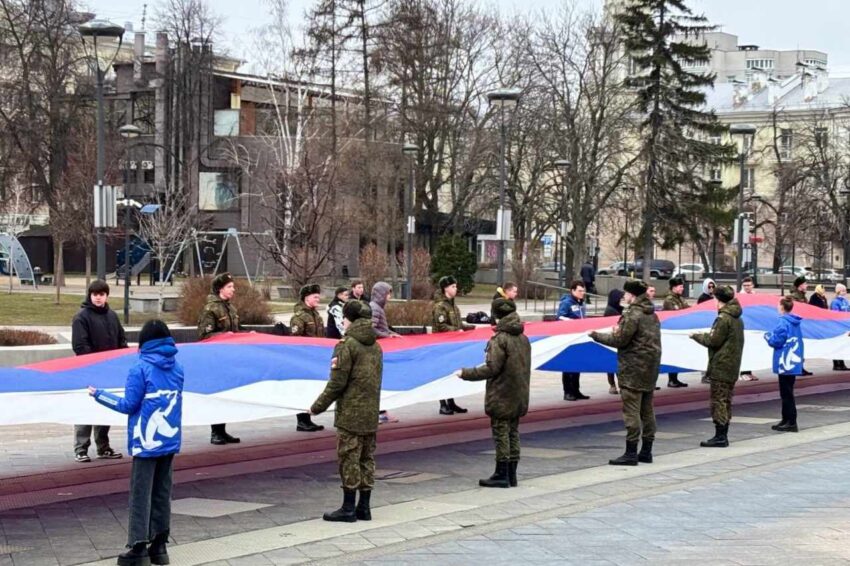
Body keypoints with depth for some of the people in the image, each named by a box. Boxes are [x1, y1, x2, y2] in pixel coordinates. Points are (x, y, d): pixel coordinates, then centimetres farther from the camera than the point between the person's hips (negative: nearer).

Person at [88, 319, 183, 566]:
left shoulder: (141, 369, -12)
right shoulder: (176, 368, 5)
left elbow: (128, 405, -10)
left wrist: (99, 395, 2)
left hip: (146, 442, -5)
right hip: (170, 440, 6)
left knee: (141, 495, -1)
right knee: (162, 493, 11)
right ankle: (159, 546, 13)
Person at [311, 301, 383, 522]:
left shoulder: (347, 345, -12)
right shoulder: (375, 346, 12)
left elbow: (337, 383, -13)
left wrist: (318, 406, -5)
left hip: (350, 413, -7)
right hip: (371, 413, 7)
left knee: (349, 458, -2)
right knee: (367, 458, 11)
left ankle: (348, 508, 1)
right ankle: (364, 507, 14)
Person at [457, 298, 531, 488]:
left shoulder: (499, 339, -16)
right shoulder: (523, 338, 8)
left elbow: (491, 368, -19)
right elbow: (524, 367, 13)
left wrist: (466, 373, -12)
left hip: (501, 397, -8)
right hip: (519, 396, 8)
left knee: (501, 433, -1)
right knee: (513, 432, 12)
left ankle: (501, 475, 1)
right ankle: (511, 475, 16)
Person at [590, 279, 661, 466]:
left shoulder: (632, 315, -15)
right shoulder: (652, 315, 13)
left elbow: (620, 340, -15)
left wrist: (596, 335, -4)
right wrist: (620, 332, 17)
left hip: (633, 370, -9)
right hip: (651, 367, 9)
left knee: (631, 411, -7)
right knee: (647, 410, 12)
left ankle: (631, 453, -8)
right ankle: (646, 451, 17)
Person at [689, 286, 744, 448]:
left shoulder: (723, 318, -15)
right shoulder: (737, 318, 14)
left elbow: (714, 341, -16)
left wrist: (696, 336, -1)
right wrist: (705, 335, 16)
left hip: (720, 366, -9)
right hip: (732, 366, 9)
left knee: (718, 401, -6)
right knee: (726, 401, 12)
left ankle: (720, 436, -7)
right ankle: (723, 435, 15)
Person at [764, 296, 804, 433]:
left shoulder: (783, 323, -16)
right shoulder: (795, 323, 11)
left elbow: (776, 341, -17)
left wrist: (768, 336, 1)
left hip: (786, 364, -9)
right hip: (794, 363, 9)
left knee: (786, 394, -4)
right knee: (787, 393, 16)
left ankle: (791, 423, -3)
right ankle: (786, 420, 23)